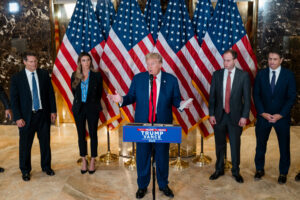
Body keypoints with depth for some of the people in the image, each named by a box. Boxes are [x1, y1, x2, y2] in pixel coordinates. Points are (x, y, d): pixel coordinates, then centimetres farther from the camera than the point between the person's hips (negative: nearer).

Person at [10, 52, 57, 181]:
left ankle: (46, 167, 30)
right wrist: (18, 117, -10)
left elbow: (50, 93, 6)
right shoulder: (17, 78, -3)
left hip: (43, 114, 2)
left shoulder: (44, 74, 3)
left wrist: (53, 111, 2)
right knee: (25, 145, 6)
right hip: (26, 116, -2)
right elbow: (14, 99, -3)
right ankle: (25, 170, 24)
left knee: (45, 143, 12)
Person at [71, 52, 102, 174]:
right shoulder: (75, 76, 3)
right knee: (81, 135, 8)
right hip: (79, 108, 2)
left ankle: (92, 162, 15)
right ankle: (84, 161, 21)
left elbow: (99, 93, 6)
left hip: (92, 109, -2)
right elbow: (74, 92, 14)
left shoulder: (97, 76, -3)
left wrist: (92, 103, 10)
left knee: (93, 134, 4)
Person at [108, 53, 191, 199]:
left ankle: (163, 185, 32)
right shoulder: (138, 78, 2)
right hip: (142, 124, 1)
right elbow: (131, 97, 2)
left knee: (163, 156, 11)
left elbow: (175, 99, 1)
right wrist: (121, 99, -17)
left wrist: (181, 103, -20)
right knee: (142, 156, 10)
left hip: (163, 124, 0)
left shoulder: (171, 80, 0)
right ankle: (142, 186, 29)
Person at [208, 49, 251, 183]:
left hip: (235, 116, -2)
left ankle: (236, 171, 25)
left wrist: (244, 116, -7)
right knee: (219, 145, 13)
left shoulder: (243, 76, -3)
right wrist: (211, 114, -1)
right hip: (219, 115, 2)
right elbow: (212, 96, 4)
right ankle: (219, 170, 30)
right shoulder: (217, 74, 2)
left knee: (235, 145, 7)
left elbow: (247, 98, -2)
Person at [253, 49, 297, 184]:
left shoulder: (288, 75, -3)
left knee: (284, 146, 8)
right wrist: (263, 113, -9)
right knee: (260, 144, 11)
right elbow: (256, 95, 1)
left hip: (282, 117, -1)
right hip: (263, 116, 1)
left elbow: (292, 97, -5)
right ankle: (259, 169, 29)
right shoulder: (261, 74, 1)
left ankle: (283, 173, 25)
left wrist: (280, 115, -13)